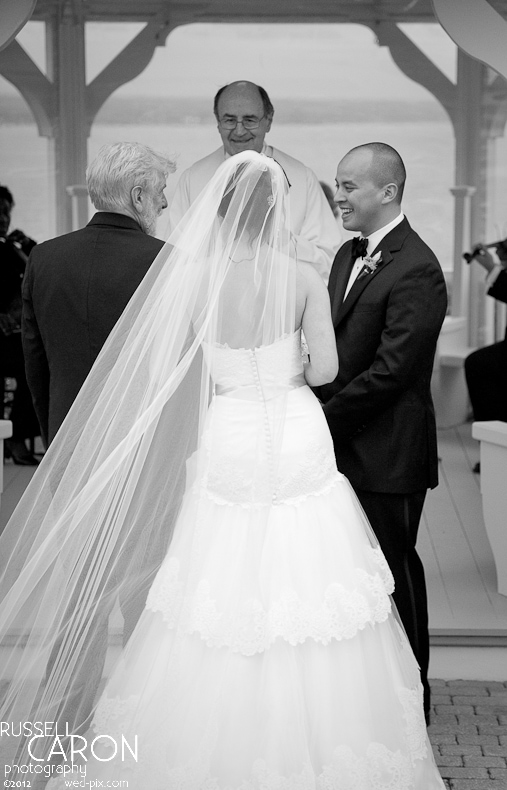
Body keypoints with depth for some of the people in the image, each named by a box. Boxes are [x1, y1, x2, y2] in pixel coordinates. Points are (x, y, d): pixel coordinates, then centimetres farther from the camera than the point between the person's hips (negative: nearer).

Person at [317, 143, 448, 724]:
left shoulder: (416, 271, -18)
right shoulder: (348, 255, 11)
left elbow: (389, 371, -22)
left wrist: (325, 418, -15)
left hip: (387, 453, -8)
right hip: (346, 447, 8)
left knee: (394, 572, 5)